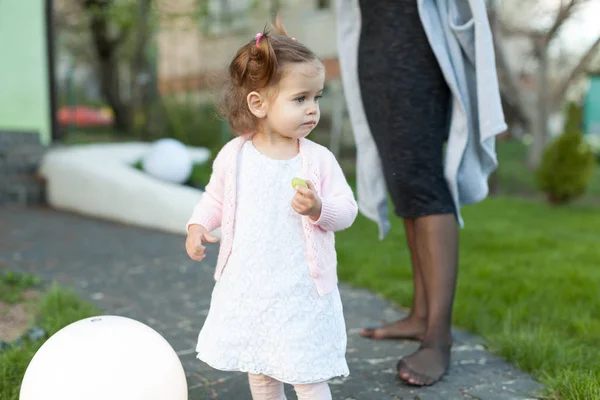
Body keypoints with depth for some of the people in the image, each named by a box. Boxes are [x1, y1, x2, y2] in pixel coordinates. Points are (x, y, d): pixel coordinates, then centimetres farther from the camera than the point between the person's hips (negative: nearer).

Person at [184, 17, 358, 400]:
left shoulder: (318, 158, -10)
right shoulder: (234, 155, -5)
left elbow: (347, 209, -7)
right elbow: (215, 198, 9)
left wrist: (319, 209, -27)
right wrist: (198, 225, -8)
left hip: (302, 290, -2)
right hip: (249, 287, 3)